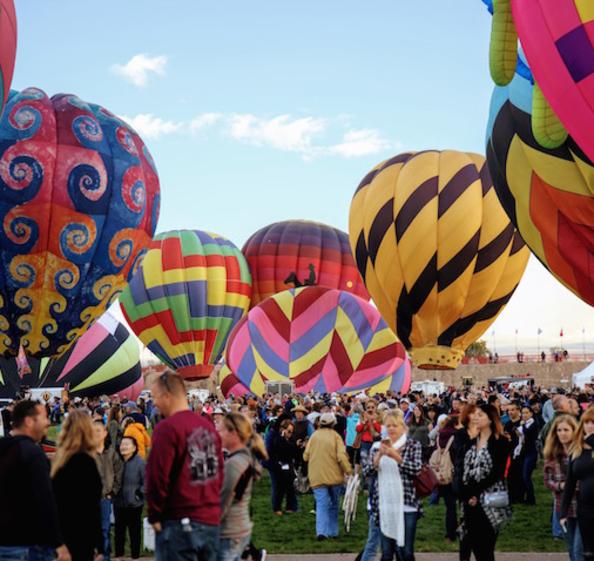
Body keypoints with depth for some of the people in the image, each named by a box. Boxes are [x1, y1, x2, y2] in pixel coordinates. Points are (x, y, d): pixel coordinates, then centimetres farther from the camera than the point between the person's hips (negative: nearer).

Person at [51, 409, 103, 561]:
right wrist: (98, 544, -13)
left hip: (62, 531, 8)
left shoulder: (60, 459, 7)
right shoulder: (85, 461, -15)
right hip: (81, 536, -8)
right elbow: (91, 507, -17)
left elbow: (56, 500, 11)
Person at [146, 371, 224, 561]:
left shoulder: (167, 428, -14)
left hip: (179, 523, -6)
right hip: (211, 520, 7)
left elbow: (157, 477, -16)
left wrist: (154, 515, -4)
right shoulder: (208, 426, 8)